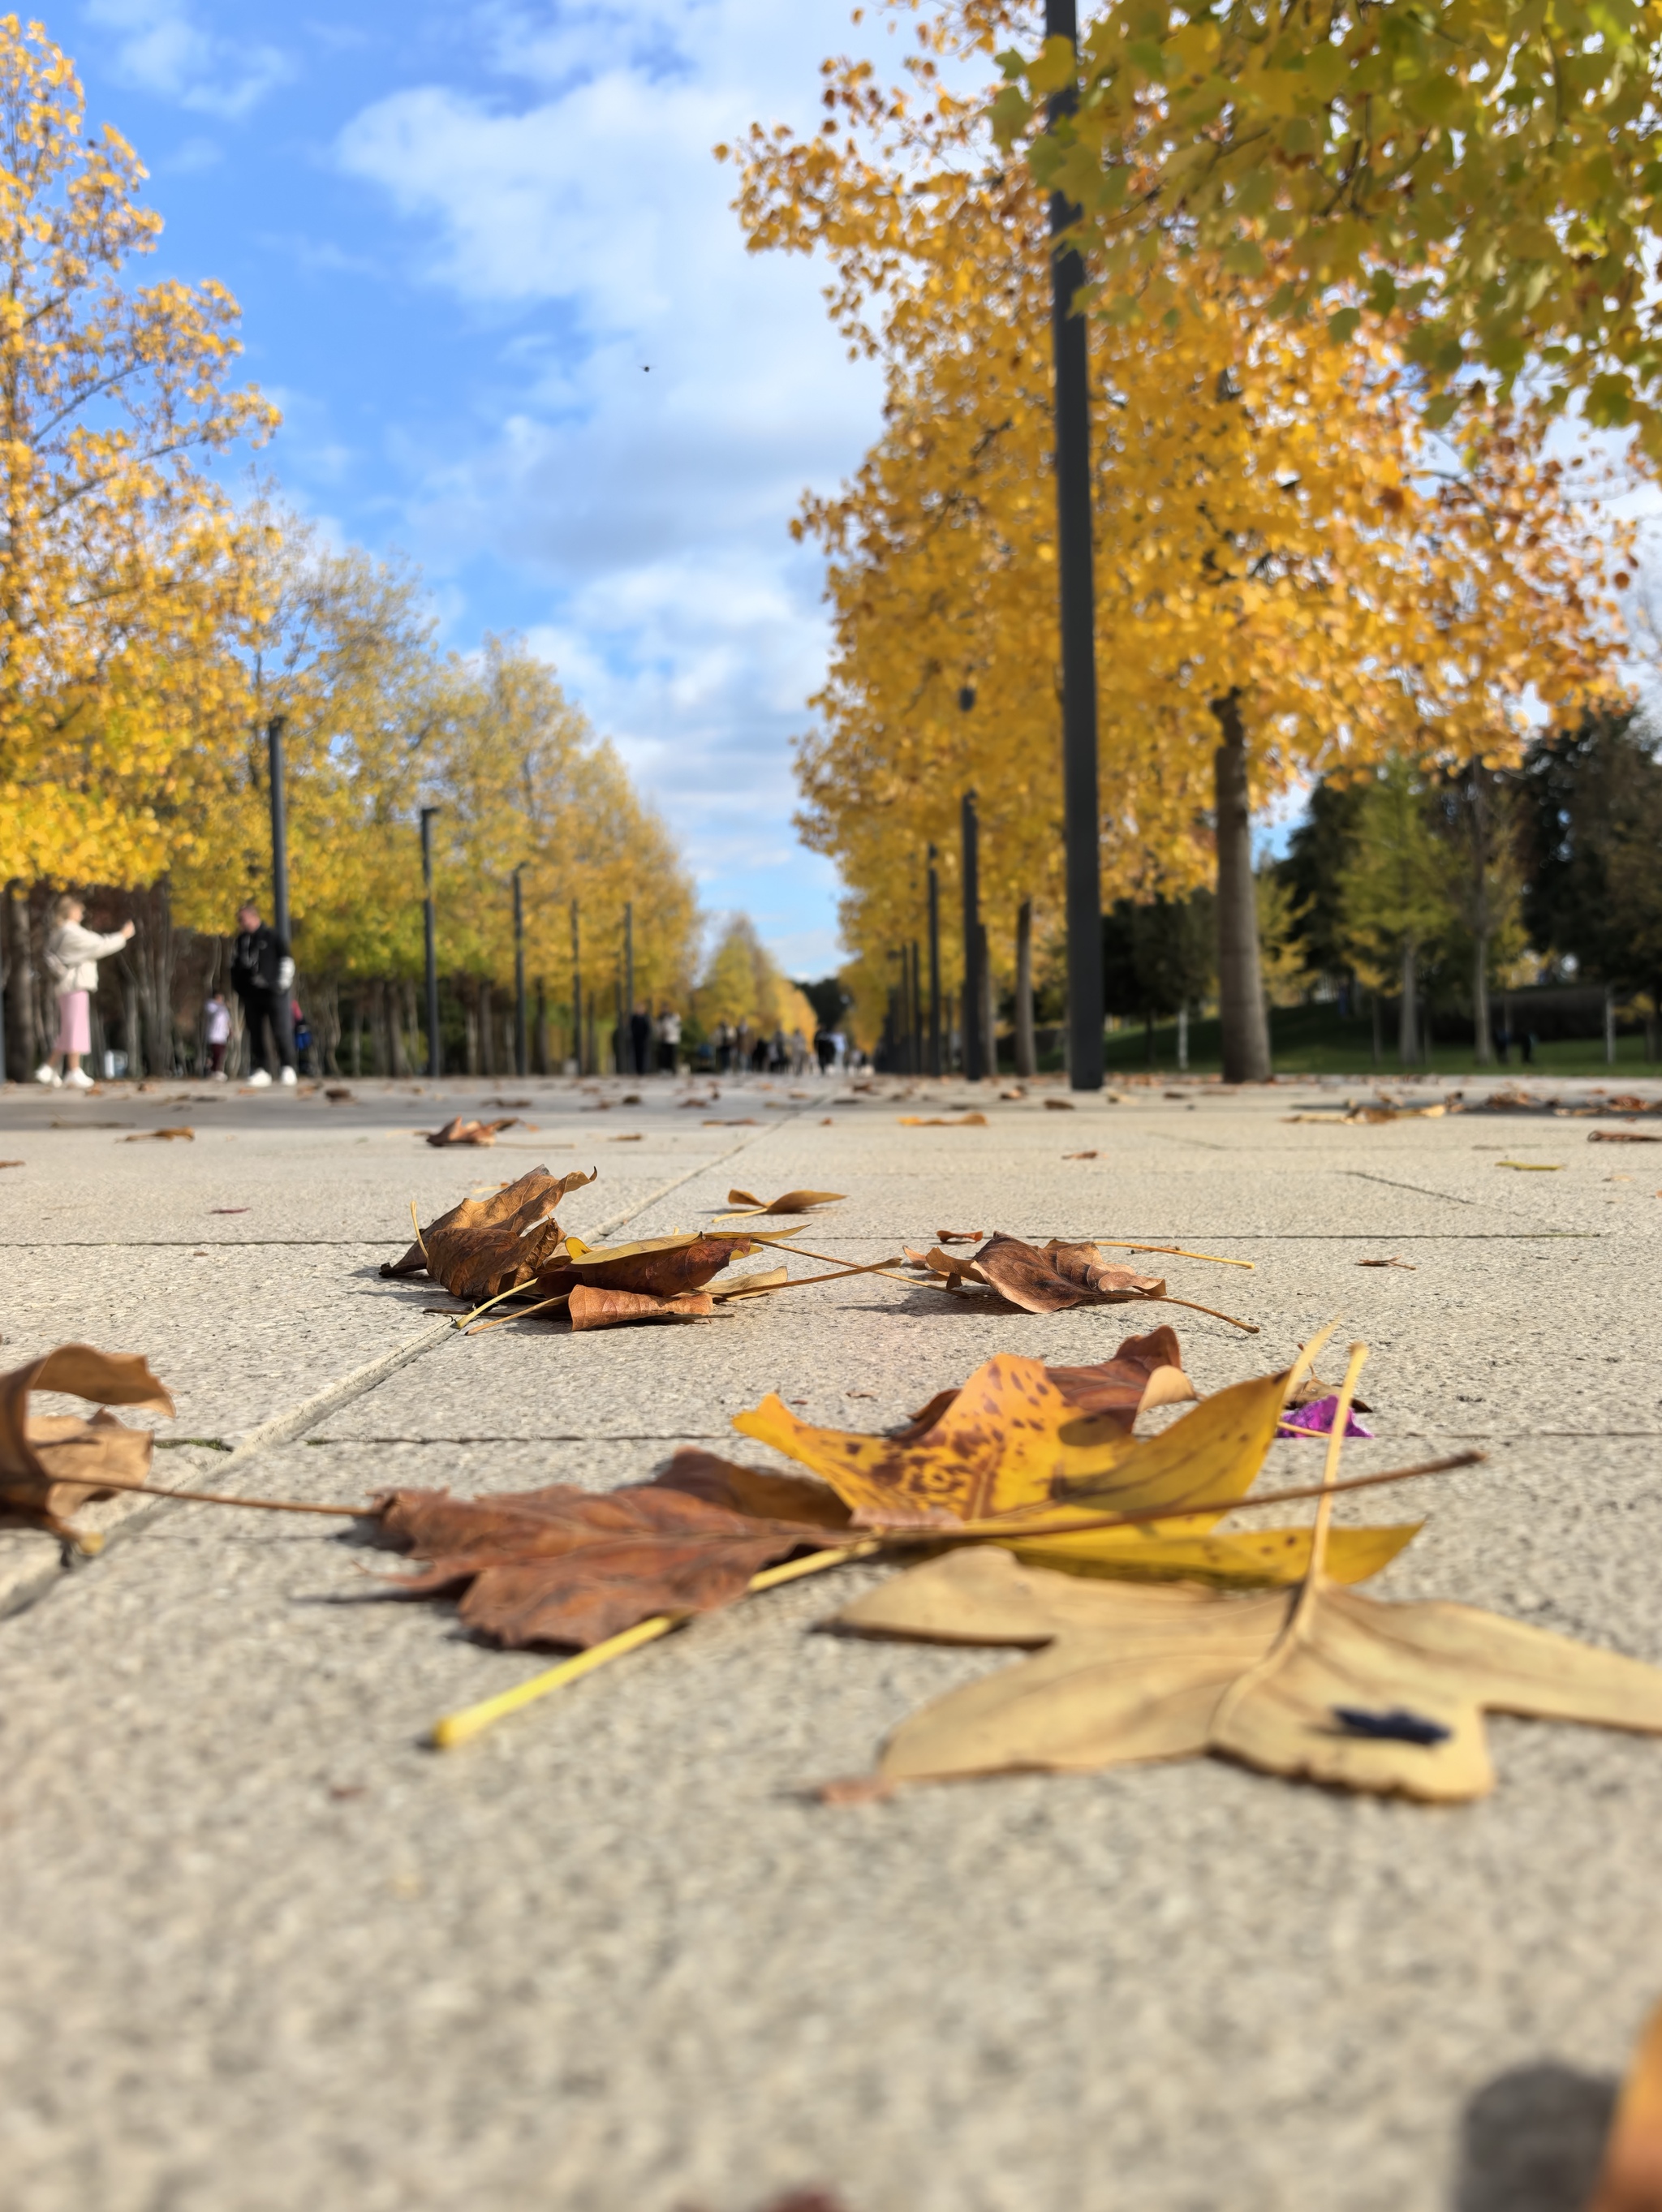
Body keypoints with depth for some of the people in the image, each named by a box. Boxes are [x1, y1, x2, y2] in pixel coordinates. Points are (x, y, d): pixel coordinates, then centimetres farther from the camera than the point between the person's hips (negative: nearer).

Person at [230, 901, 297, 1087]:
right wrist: (240, 988, 7)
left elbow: (286, 961, -3)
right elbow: (235, 966, 19)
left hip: (273, 993, -5)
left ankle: (288, 1069, 1)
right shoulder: (240, 940, 13)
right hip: (251, 994, 6)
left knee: (281, 1032, -8)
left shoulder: (271, 936, -2)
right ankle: (262, 1070, 10)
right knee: (256, 1034, 5)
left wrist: (282, 984, -9)